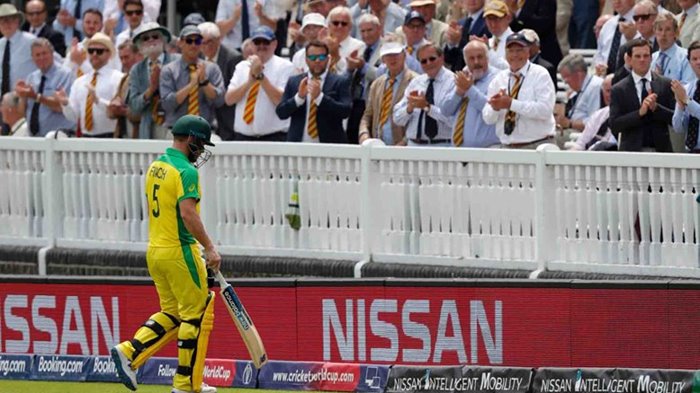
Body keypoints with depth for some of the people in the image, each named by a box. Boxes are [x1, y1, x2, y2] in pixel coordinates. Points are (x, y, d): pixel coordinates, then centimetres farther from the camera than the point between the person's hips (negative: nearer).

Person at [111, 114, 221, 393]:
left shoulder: (155, 167, 11)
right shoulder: (186, 171, -15)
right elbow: (188, 213, -24)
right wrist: (209, 248, -23)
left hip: (154, 251, 9)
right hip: (179, 252, -9)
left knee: (172, 313, 17)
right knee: (197, 315, 2)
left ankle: (129, 352, -1)